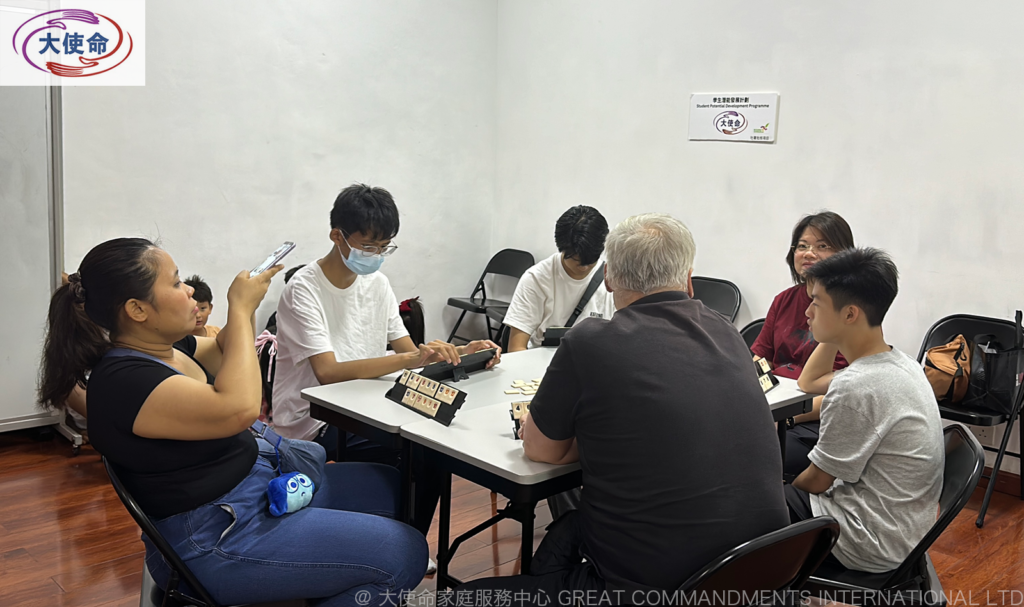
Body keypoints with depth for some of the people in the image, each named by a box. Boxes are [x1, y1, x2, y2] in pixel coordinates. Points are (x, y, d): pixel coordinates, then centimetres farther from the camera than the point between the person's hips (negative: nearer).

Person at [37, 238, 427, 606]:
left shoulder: (167, 346, 4)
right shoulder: (123, 380, -25)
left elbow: (224, 354, 25)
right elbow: (237, 407, -36)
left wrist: (246, 303, 6)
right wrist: (240, 309, -23)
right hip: (213, 543, -10)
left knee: (389, 486, 14)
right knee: (403, 553, -14)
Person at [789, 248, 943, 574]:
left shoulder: (854, 387, -27)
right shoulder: (901, 362, 2)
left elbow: (816, 481, -16)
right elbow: (809, 382, 19)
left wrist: (782, 491, 3)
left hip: (872, 549, -9)